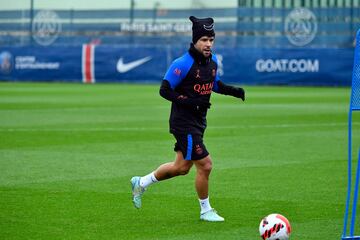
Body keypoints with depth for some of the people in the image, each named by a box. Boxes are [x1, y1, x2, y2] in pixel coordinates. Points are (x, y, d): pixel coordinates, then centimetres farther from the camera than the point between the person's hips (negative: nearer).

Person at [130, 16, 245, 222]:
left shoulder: (212, 60, 5)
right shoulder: (183, 64, -20)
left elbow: (215, 84, 21)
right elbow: (165, 90, -16)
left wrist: (234, 91, 2)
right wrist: (190, 102, -25)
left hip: (198, 122, 9)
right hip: (184, 122, -9)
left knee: (181, 167, 18)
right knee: (205, 165, -7)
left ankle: (141, 183, 36)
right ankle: (205, 211, 12)